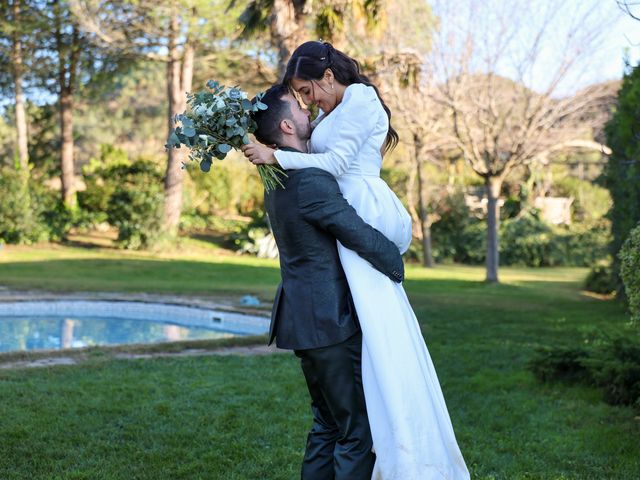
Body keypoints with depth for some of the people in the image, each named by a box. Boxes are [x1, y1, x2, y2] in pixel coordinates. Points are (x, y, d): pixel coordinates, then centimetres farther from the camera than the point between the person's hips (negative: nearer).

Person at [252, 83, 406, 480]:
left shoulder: (279, 181, 13)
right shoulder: (310, 179, -19)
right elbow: (361, 235, -16)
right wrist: (398, 265, 0)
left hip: (307, 320, 10)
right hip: (332, 323, -10)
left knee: (328, 425, 19)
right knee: (358, 431, -2)